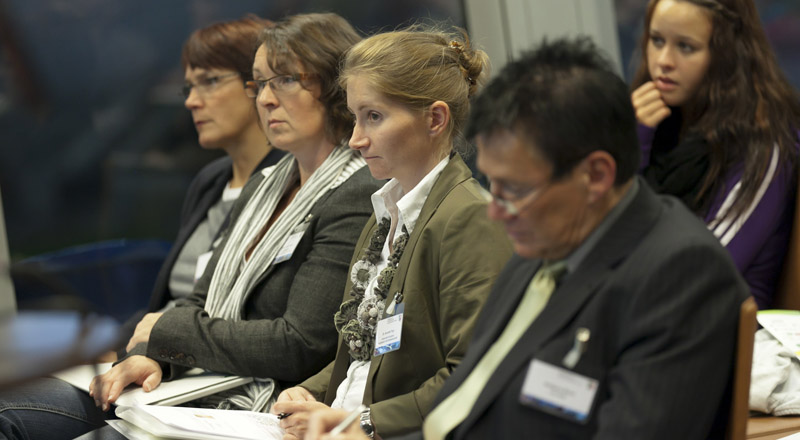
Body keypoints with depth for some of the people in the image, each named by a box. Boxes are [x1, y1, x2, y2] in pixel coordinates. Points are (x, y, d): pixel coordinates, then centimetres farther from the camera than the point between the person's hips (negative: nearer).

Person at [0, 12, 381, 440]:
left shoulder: (358, 199, -11)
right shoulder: (262, 187, 18)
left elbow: (299, 347, -17)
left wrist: (166, 329, -7)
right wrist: (150, 356, -6)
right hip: (202, 387, 9)